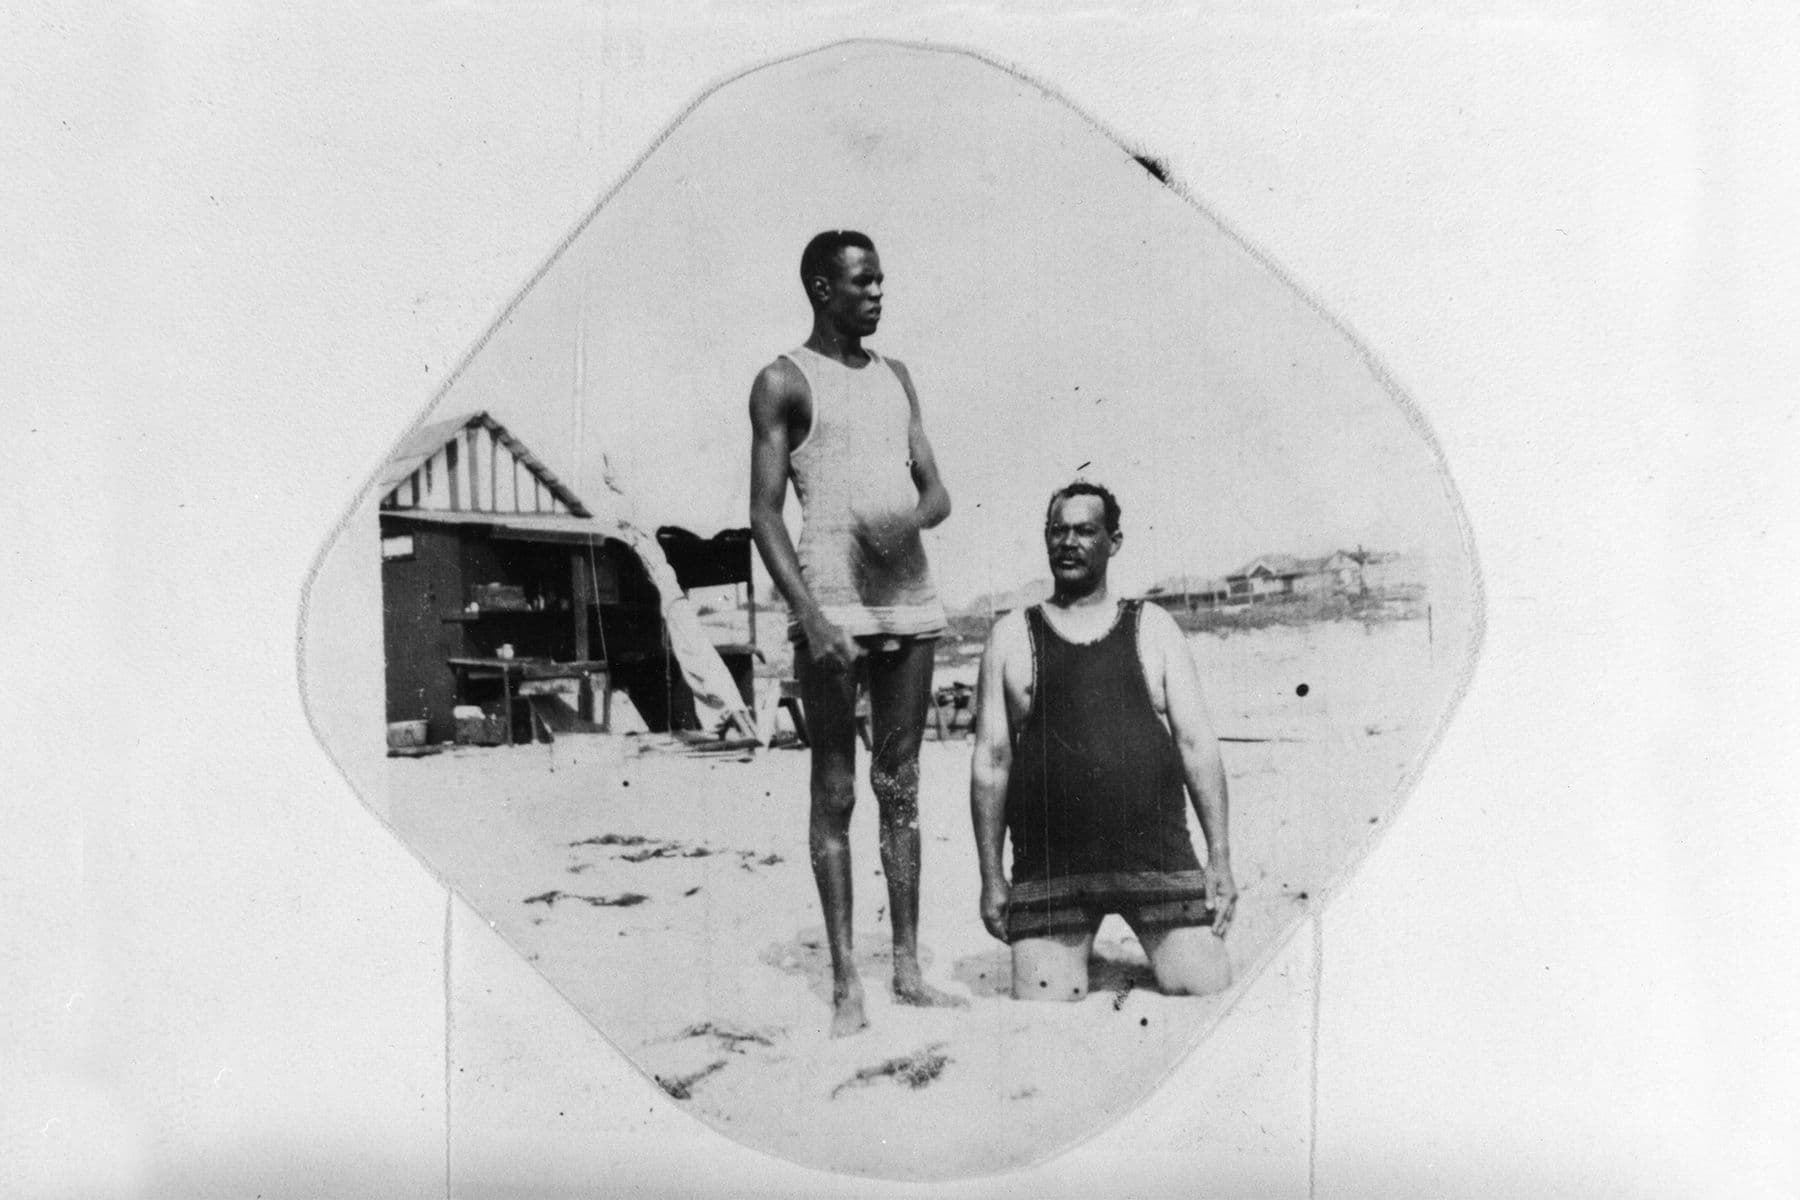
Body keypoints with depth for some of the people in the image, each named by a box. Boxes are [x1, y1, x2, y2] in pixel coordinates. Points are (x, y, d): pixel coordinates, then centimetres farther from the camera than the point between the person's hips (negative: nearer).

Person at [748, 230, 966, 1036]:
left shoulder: (896, 377, 18)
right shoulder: (784, 382, 1)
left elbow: (937, 491, 15)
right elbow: (765, 516, -6)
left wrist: (912, 517, -9)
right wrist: (811, 617, -18)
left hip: (908, 599, 6)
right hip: (831, 606, -5)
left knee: (900, 787, 8)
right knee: (835, 792, 0)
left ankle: (908, 969, 16)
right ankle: (845, 983, 7)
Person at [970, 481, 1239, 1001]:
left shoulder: (1151, 627, 10)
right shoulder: (1011, 636, 8)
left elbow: (1197, 744, 6)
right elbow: (991, 761, 6)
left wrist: (1220, 857, -2)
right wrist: (991, 876, 2)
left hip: (1159, 858, 1)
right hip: (1047, 872, 0)